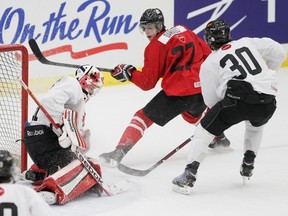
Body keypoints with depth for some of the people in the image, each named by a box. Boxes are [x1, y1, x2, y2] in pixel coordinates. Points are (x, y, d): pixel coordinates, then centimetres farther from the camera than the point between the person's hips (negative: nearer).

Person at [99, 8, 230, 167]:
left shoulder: (155, 47, -4)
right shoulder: (182, 30, 13)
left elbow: (147, 83, -3)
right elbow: (207, 53, 17)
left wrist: (128, 73, 7)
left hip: (179, 92, -7)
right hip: (203, 88, 7)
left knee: (144, 117, -1)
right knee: (193, 113, 41)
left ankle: (119, 152, -13)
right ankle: (220, 138, 56)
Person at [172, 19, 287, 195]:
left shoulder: (209, 63, 15)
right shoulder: (248, 42, 22)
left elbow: (211, 101, 16)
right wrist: (267, 75, 31)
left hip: (238, 99, -4)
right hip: (267, 102, 4)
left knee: (205, 130, 10)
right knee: (256, 124, 38)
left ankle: (189, 175, -2)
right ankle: (248, 167, 33)